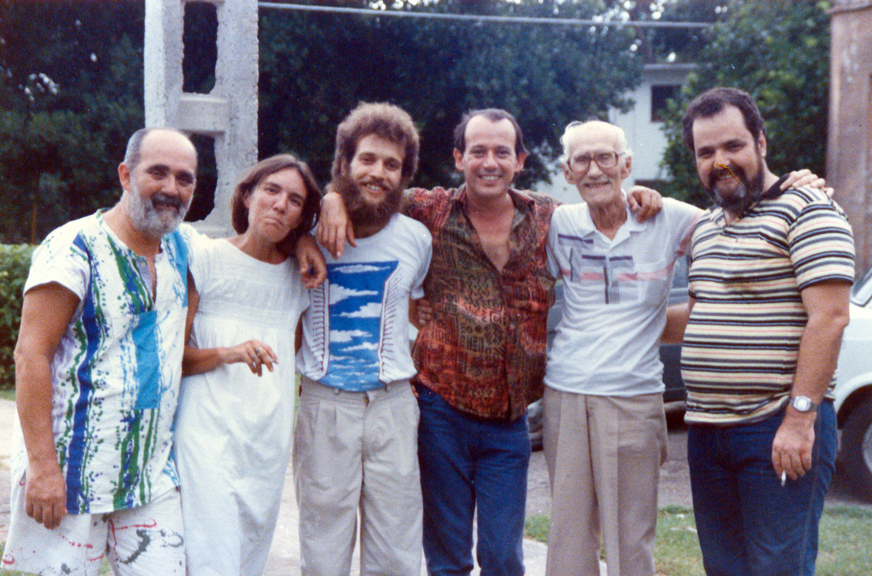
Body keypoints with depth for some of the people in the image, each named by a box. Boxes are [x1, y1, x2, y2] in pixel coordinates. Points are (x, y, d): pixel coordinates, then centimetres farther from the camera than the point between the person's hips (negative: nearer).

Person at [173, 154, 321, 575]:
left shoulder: (300, 275, 13)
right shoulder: (206, 257, -1)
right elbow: (171, 354, -5)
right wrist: (227, 354, -19)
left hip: (270, 442, 5)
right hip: (211, 437, -5)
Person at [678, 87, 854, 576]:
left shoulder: (806, 210, -9)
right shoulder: (708, 226, 18)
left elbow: (829, 318, -18)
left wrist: (800, 417, -22)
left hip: (780, 428, -8)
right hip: (706, 427, 8)